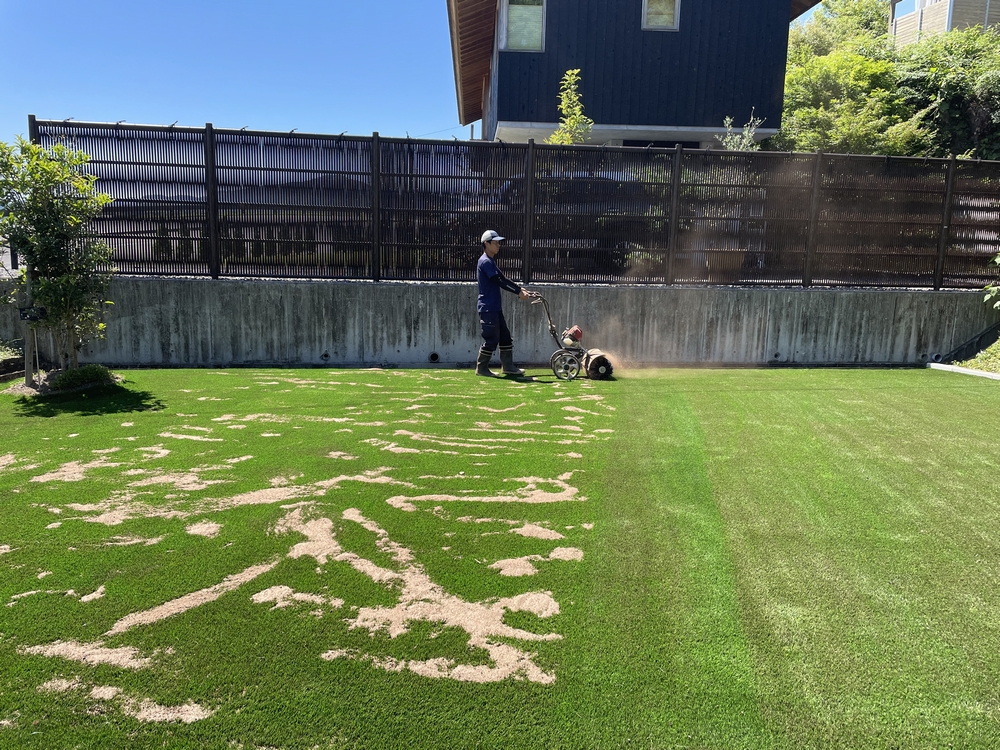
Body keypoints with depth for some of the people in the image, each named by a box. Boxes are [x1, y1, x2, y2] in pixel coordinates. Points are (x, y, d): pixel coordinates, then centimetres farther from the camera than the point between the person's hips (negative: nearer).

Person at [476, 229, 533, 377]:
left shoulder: (490, 262, 17)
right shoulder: (485, 262, -14)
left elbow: (503, 279, 16)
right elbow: (499, 282, -19)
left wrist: (520, 289, 6)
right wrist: (518, 293, -16)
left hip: (495, 308, 10)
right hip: (488, 308, -10)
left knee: (505, 337, 11)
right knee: (491, 339, -5)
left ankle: (508, 367, 16)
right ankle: (481, 368, 6)